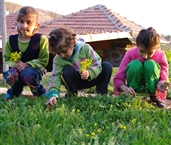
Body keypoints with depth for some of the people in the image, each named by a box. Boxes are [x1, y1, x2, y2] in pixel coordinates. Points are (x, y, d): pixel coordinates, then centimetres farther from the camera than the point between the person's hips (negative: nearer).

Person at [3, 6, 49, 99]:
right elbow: (7, 59, 4)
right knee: (9, 76, -32)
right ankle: (15, 90, 7)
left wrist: (27, 65, -23)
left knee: (27, 74, -38)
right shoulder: (11, 40, -2)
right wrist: (14, 64, -20)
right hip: (17, 69, 3)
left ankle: (39, 91, -3)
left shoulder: (41, 39, -12)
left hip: (34, 69, -3)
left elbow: (43, 60, -12)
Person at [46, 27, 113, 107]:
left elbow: (97, 64, -21)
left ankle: (102, 93, -6)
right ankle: (72, 93, -6)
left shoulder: (85, 48, -24)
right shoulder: (58, 60, -20)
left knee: (107, 66, -24)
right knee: (67, 71, -32)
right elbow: (55, 77, -28)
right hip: (76, 82, 0)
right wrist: (53, 94, -46)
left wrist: (89, 73, -43)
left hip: (91, 78, 0)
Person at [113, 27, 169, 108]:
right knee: (135, 64, -31)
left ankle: (154, 96, -13)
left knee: (150, 64, -29)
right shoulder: (131, 54, -20)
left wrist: (161, 84, -39)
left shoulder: (160, 56, -17)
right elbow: (118, 77, -21)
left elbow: (164, 77, -14)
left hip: (152, 88, 1)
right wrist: (125, 88, -42)